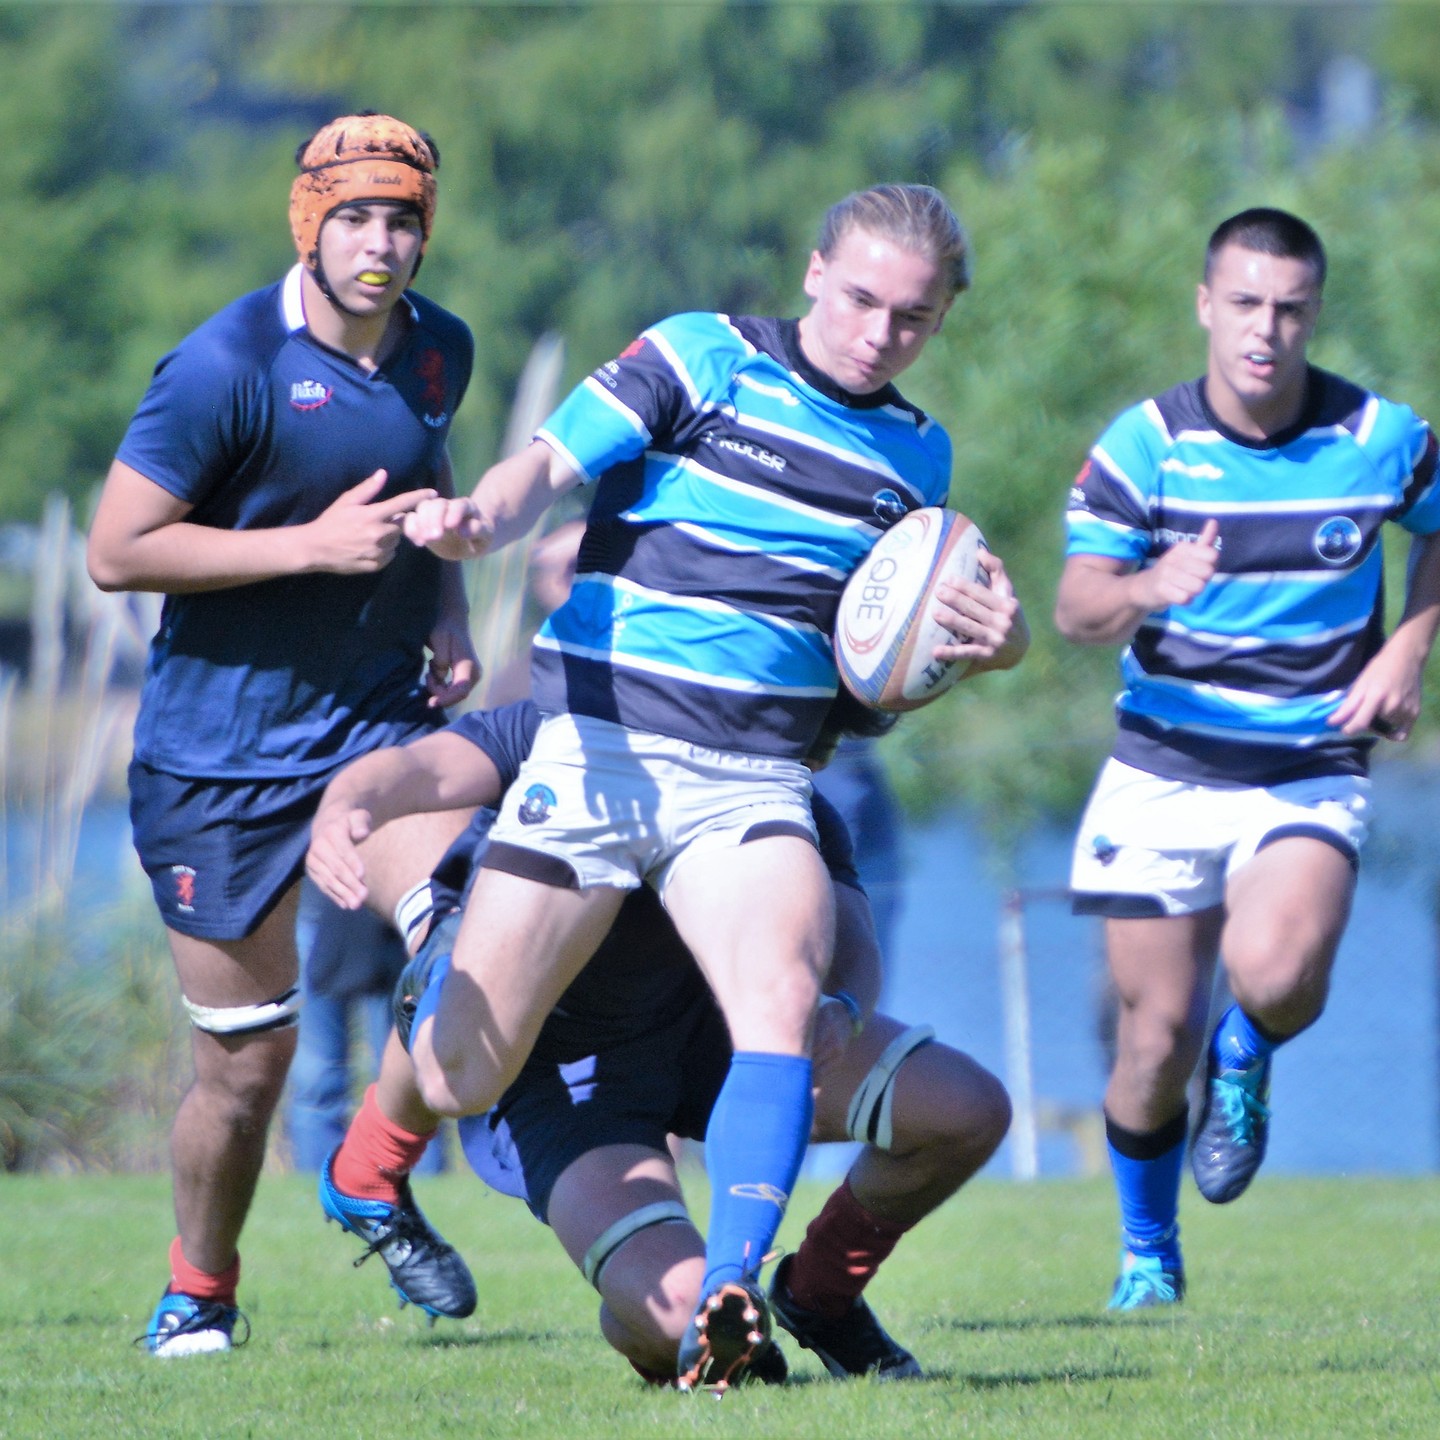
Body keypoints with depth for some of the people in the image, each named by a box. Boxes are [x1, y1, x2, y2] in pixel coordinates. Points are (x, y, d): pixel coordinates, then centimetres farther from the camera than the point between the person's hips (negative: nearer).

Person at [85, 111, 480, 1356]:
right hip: (220, 752, -4)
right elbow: (116, 553, -16)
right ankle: (198, 1291, 28)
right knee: (247, 1064, 2)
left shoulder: (440, 351, 4)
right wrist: (313, 545, -21)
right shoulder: (227, 367, -15)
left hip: (380, 716, 4)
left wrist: (448, 609, 6)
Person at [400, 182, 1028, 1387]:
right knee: (458, 1081, -4)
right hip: (597, 746, -3)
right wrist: (479, 515, -29)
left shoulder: (916, 454, 16)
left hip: (755, 780, 3)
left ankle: (725, 1307, -32)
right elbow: (553, 465, -6)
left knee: (783, 994, -29)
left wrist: (994, 639, 3)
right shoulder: (706, 359, 1)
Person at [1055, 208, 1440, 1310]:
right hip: (1162, 773, 1)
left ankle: (1249, 1058, 10)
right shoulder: (1143, 445, -7)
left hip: (1312, 775, -1)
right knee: (1158, 1037, 2)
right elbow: (1076, 610, -11)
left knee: (1275, 973, -28)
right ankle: (1149, 1258, 27)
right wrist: (1149, 590, -34)